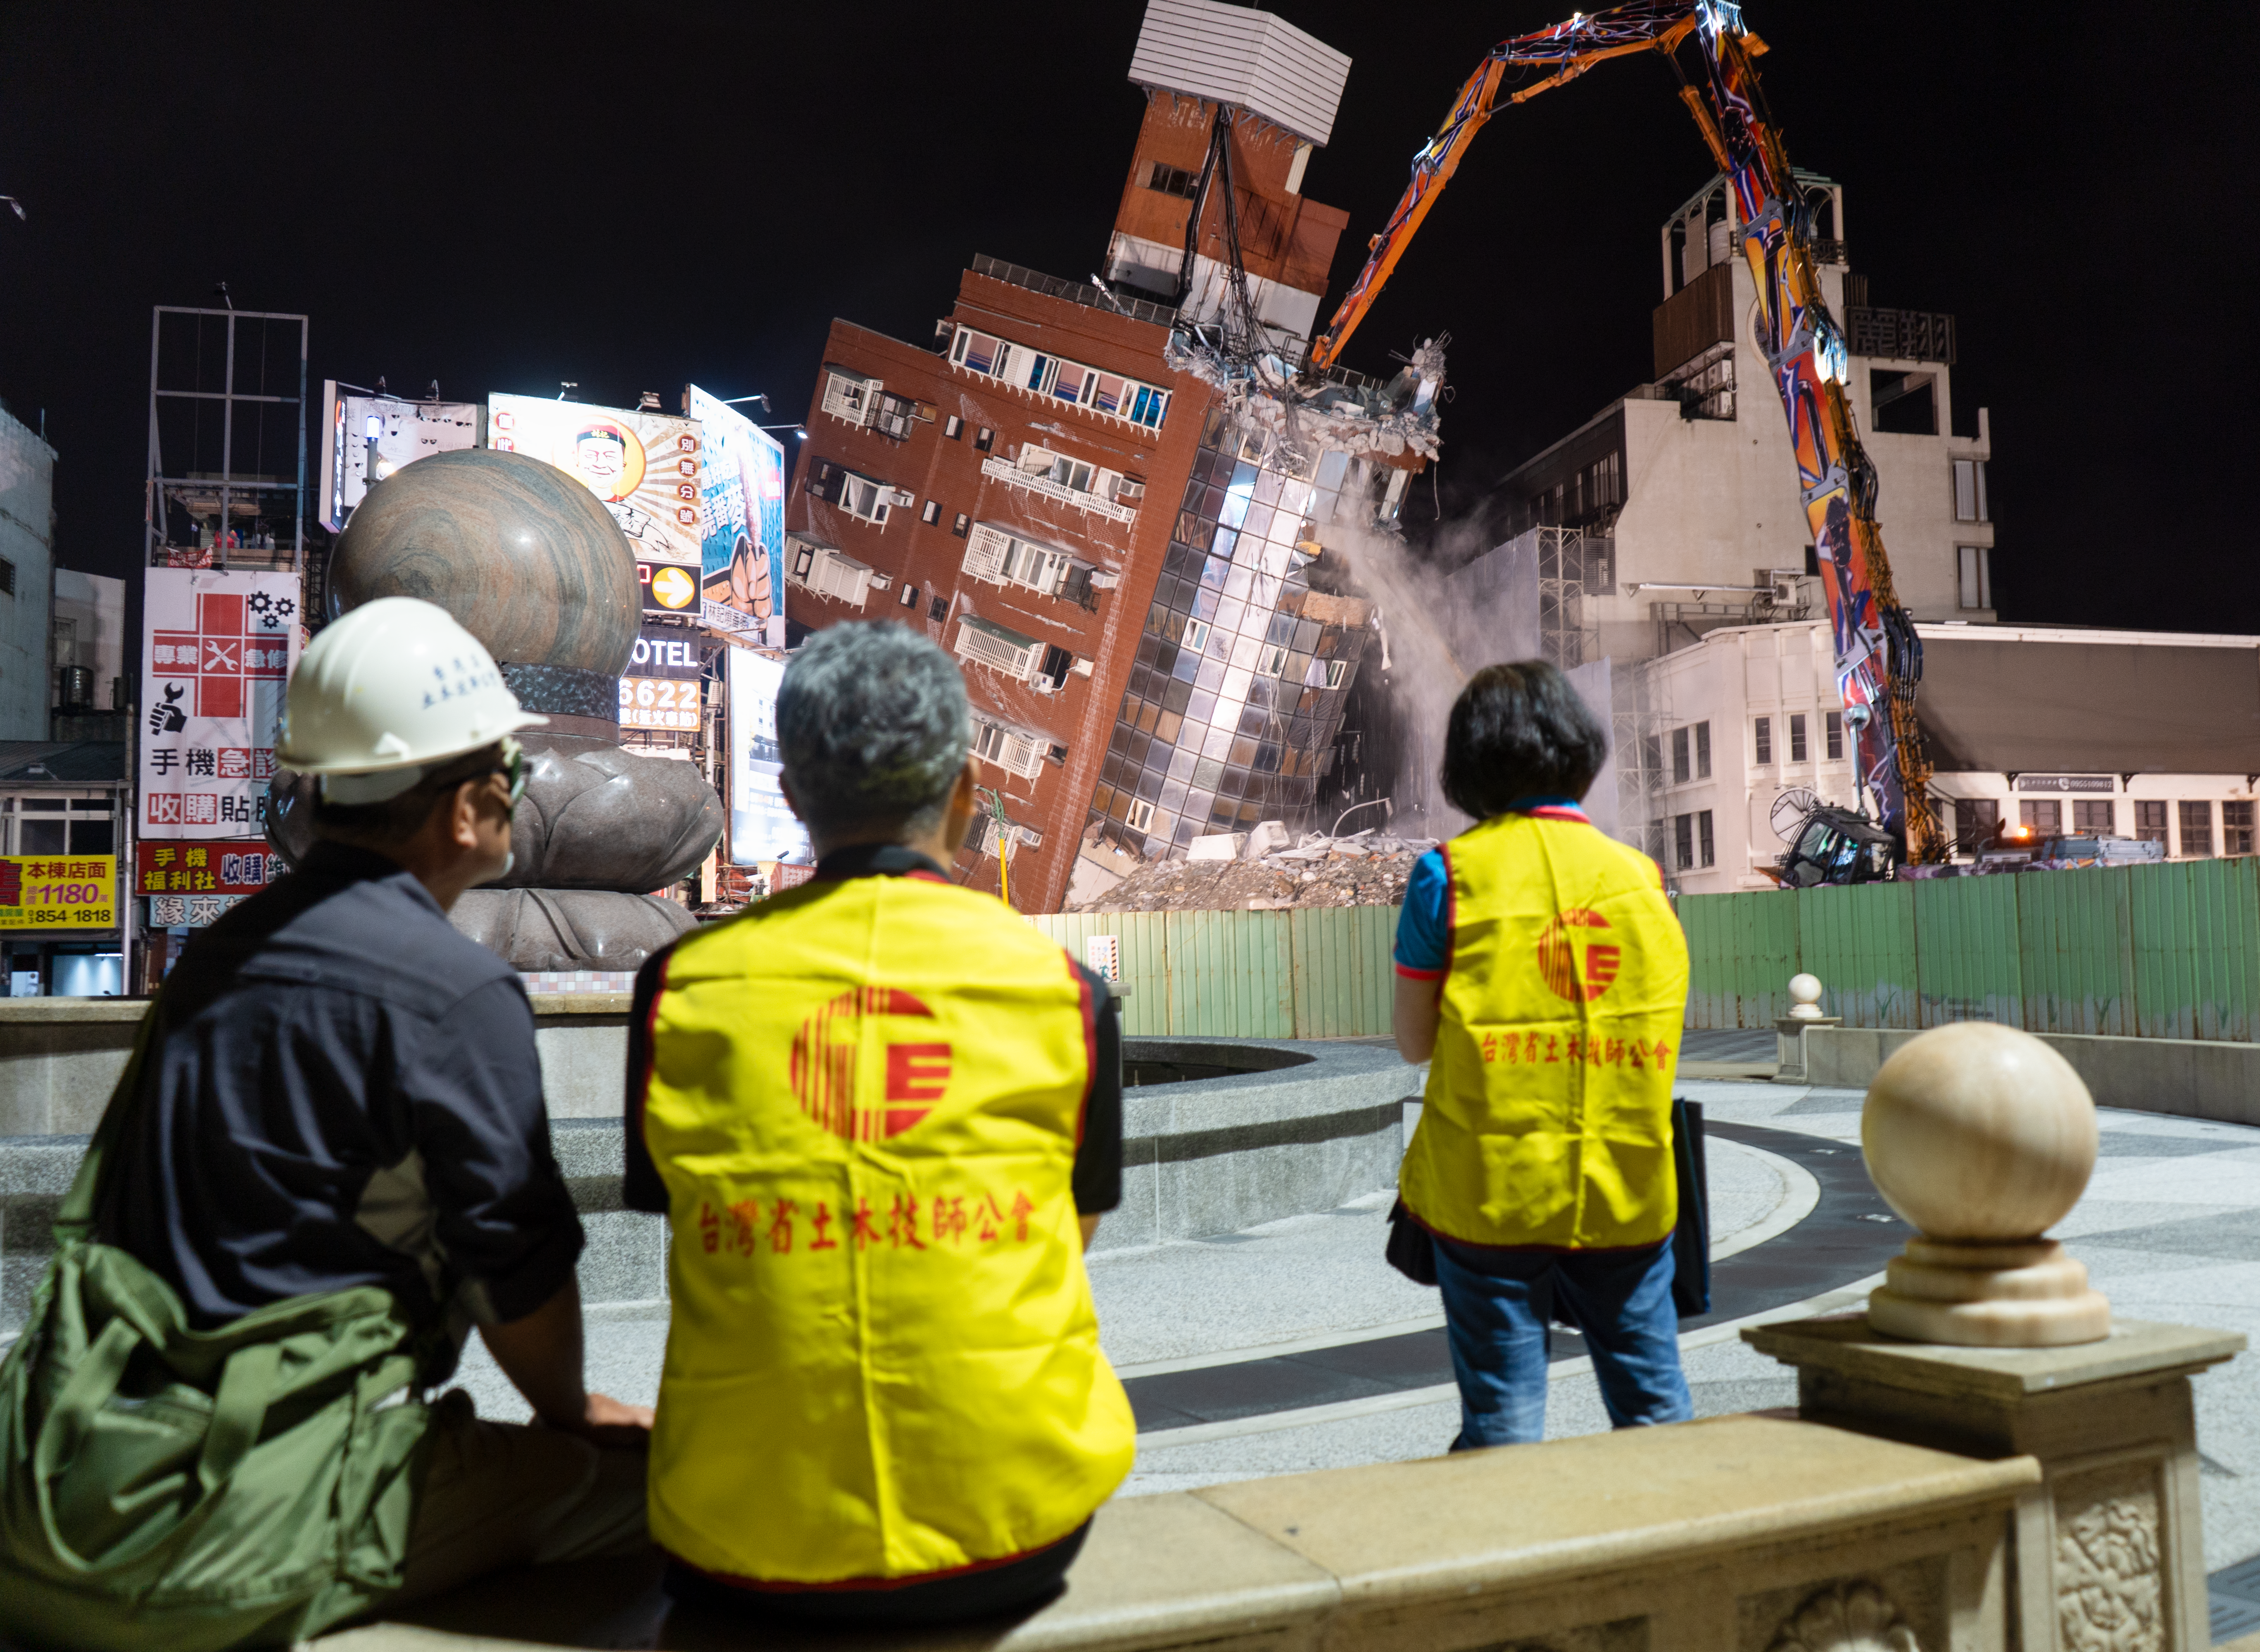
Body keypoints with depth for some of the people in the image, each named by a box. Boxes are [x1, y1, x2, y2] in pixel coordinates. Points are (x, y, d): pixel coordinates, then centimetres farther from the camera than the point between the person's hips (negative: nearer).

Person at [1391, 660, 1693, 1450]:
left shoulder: (1451, 874, -7)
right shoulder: (1640, 874, 3)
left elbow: (1414, 1040, -5)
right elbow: (1660, 1026, 8)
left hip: (1492, 1190, -3)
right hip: (1628, 1191, 3)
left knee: (1503, 1419, 7)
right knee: (1654, 1403, 16)